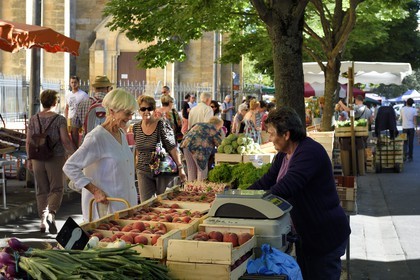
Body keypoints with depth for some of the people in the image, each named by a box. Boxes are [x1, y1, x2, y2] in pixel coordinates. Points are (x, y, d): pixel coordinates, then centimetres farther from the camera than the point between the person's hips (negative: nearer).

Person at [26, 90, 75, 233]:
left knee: (42, 190, 13)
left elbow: (28, 142, 5)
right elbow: (65, 141, -13)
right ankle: (51, 213, -18)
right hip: (55, 158, -3)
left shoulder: (34, 119, 3)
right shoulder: (59, 119, -8)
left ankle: (43, 220, 14)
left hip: (38, 159, 4)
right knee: (56, 189, 4)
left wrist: (30, 159, 14)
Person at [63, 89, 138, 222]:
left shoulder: (121, 134, 10)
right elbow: (70, 167, -19)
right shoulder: (97, 137, -17)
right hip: (105, 207, -8)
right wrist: (95, 191, -21)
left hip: (125, 204, 8)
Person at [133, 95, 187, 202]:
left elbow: (173, 148, -12)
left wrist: (180, 168, -14)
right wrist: (136, 165, 16)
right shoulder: (136, 127, 5)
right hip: (143, 172, 4)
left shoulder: (162, 125, -10)